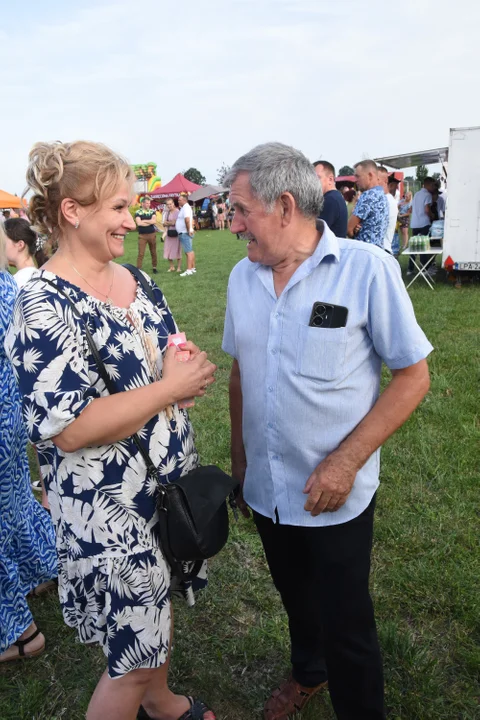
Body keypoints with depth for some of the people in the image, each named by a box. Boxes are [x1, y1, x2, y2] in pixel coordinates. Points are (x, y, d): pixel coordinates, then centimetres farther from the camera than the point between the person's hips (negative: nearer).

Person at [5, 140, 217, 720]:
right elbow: (68, 429, -27)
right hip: (109, 510, -8)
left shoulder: (135, 280, 2)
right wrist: (168, 387, -23)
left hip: (171, 482, 8)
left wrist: (188, 367, -9)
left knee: (158, 611, 29)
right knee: (134, 656, 9)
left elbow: (174, 355, 14)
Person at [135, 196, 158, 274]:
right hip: (142, 235, -3)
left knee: (153, 252, 11)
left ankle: (154, 267, 23)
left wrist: (144, 221, -11)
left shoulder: (152, 211, 6)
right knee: (141, 253, -6)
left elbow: (154, 221, -10)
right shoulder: (138, 212, -2)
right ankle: (138, 269, -3)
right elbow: (139, 223, -16)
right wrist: (150, 222, -7)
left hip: (152, 234, 3)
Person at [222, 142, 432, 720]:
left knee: (344, 625, 11)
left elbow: (412, 376, -13)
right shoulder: (242, 277, 0)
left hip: (335, 495, -5)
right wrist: (238, 456, 9)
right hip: (265, 490, 5)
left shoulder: (367, 269, -16)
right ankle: (307, 673, 56)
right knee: (296, 599, 27)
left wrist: (346, 462, -19)